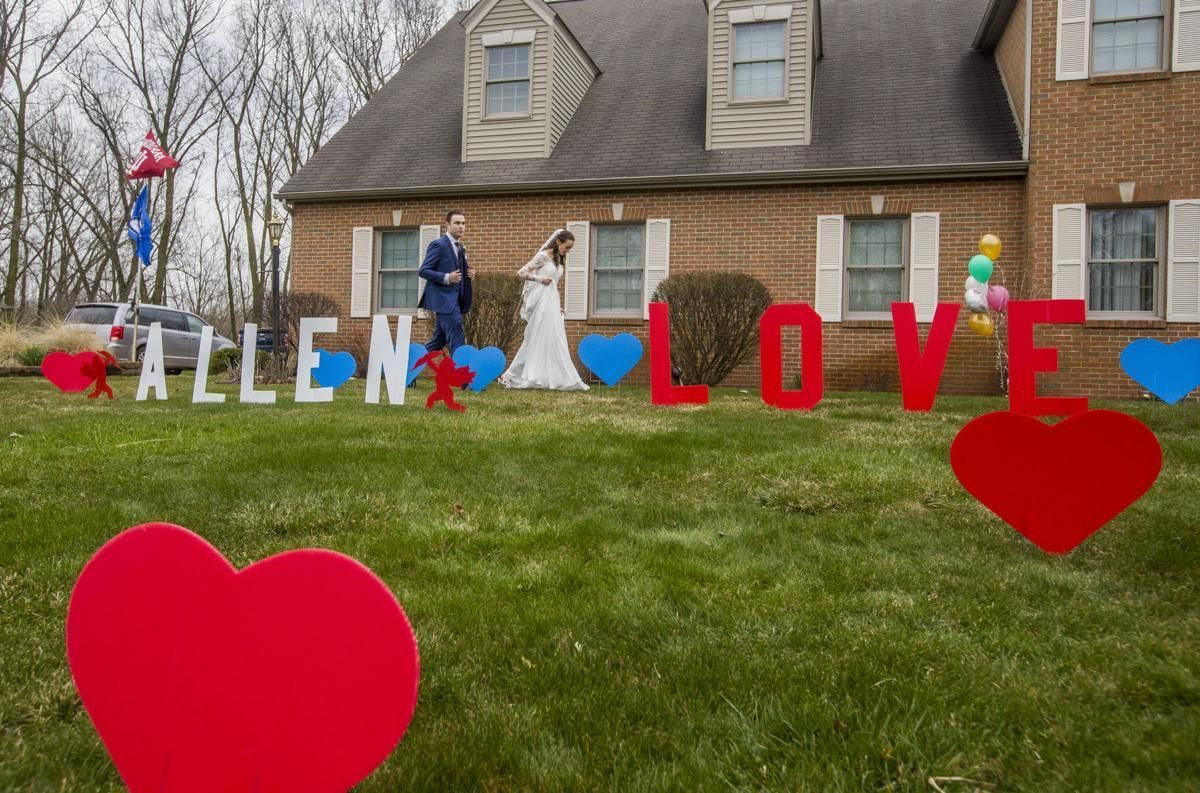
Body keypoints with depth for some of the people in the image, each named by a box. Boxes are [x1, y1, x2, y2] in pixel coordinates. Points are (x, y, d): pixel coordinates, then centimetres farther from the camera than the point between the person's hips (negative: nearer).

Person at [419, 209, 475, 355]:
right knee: (457, 343, -12)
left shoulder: (460, 248, 16)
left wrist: (468, 274, 3)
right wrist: (447, 278, -24)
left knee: (439, 340, 12)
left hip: (454, 299, 9)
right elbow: (423, 271, -14)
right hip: (444, 299, -9)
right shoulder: (438, 244, -9)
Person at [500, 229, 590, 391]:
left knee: (555, 340, 7)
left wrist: (559, 306, 18)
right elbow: (521, 272, -11)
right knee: (537, 339, -4)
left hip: (553, 303, 8)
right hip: (541, 303, -8)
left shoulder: (558, 260, 13)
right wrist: (540, 279, -16)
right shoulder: (543, 256, -10)